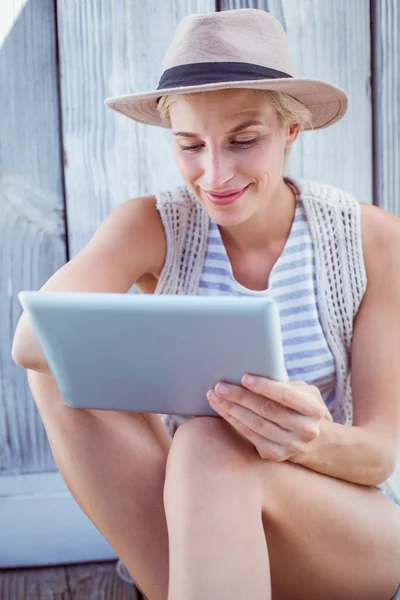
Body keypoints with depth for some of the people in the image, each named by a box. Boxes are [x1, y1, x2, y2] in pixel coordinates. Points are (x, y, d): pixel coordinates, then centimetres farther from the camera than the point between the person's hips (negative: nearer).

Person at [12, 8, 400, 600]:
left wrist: (315, 440, -35)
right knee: (62, 367, -22)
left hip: (350, 529, -2)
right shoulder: (152, 228, -9)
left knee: (211, 447, -35)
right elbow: (30, 338, -25)